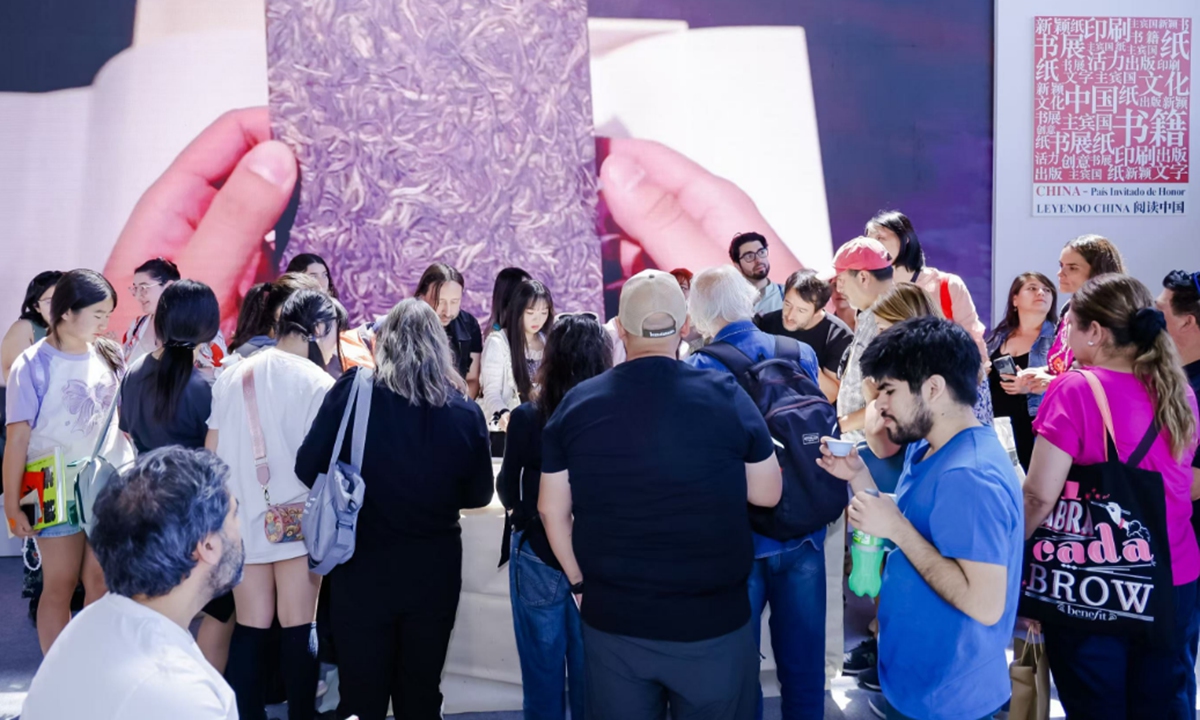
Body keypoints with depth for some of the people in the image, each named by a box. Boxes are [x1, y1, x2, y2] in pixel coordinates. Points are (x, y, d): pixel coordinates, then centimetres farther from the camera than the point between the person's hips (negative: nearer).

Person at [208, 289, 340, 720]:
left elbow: (211, 454, 9)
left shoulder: (231, 376, 7)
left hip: (242, 518, 4)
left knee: (250, 628, 11)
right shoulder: (316, 381, -8)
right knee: (298, 627, 5)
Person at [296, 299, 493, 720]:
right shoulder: (465, 412, -6)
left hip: (364, 566, -1)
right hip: (434, 569, 1)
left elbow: (308, 469, -6)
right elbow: (479, 493, 4)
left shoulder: (353, 391, -10)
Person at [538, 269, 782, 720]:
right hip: (713, 621, -1)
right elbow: (768, 494, 0)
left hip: (612, 620, 2)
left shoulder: (577, 404, -6)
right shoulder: (726, 396, -10)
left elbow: (552, 509, 1)